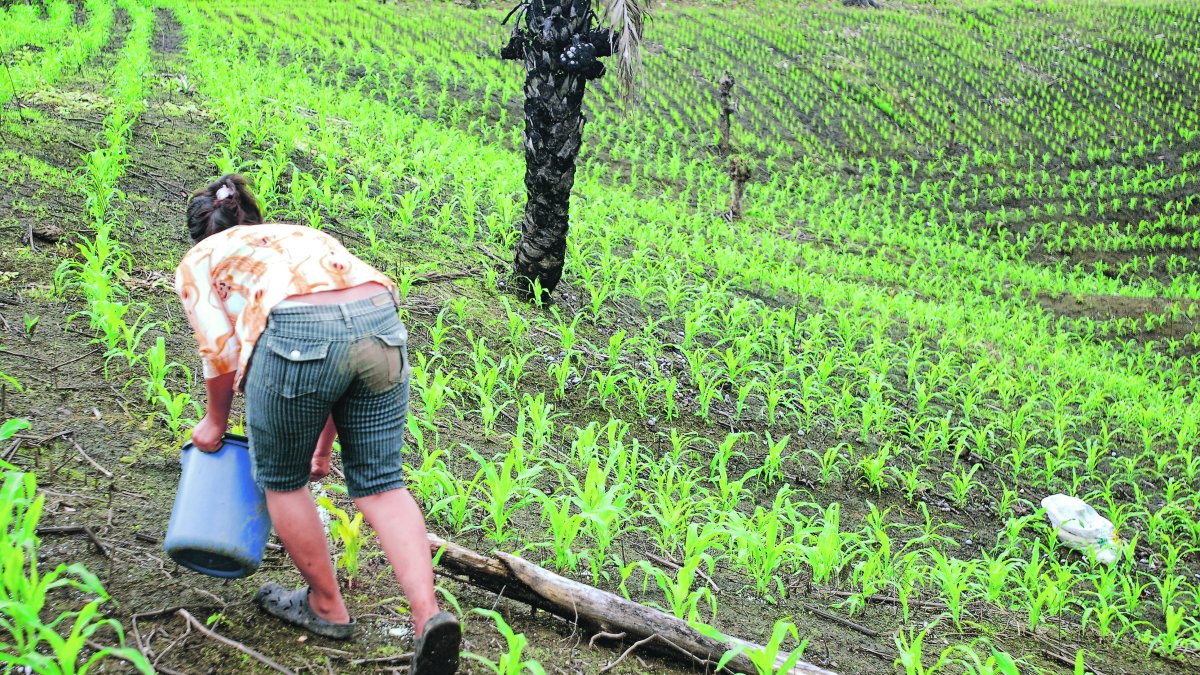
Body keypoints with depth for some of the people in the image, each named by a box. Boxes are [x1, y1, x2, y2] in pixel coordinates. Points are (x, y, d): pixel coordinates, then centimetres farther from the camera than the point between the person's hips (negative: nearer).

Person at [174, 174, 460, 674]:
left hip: (297, 333, -5)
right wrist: (324, 445, 40)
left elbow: (221, 354, 11)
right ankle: (427, 613, -5)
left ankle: (327, 608, 31)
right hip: (382, 323, 5)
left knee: (281, 481, 19)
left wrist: (216, 421, 30)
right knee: (380, 482, 13)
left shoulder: (199, 261, 25)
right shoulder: (301, 235, 39)